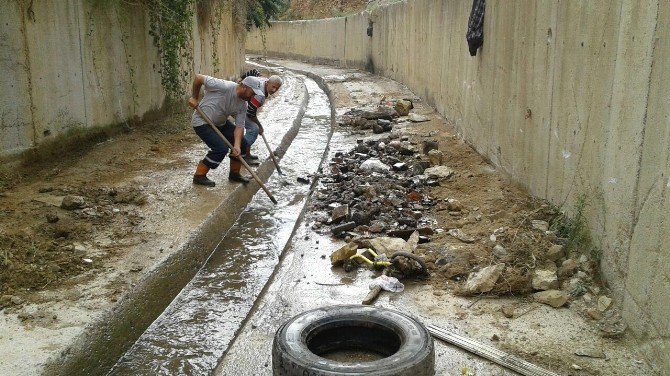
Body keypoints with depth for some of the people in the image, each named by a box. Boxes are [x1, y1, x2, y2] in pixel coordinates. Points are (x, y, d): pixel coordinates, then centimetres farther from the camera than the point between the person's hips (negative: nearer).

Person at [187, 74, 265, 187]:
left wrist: (237, 146, -25)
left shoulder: (242, 105, -6)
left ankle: (234, 174, 21)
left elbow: (239, 126, -9)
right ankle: (199, 176, -6)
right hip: (202, 122, -8)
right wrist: (194, 98, -11)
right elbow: (198, 78, -22)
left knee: (243, 144, 3)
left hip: (220, 123, 8)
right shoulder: (224, 87, -28)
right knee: (221, 149, -21)